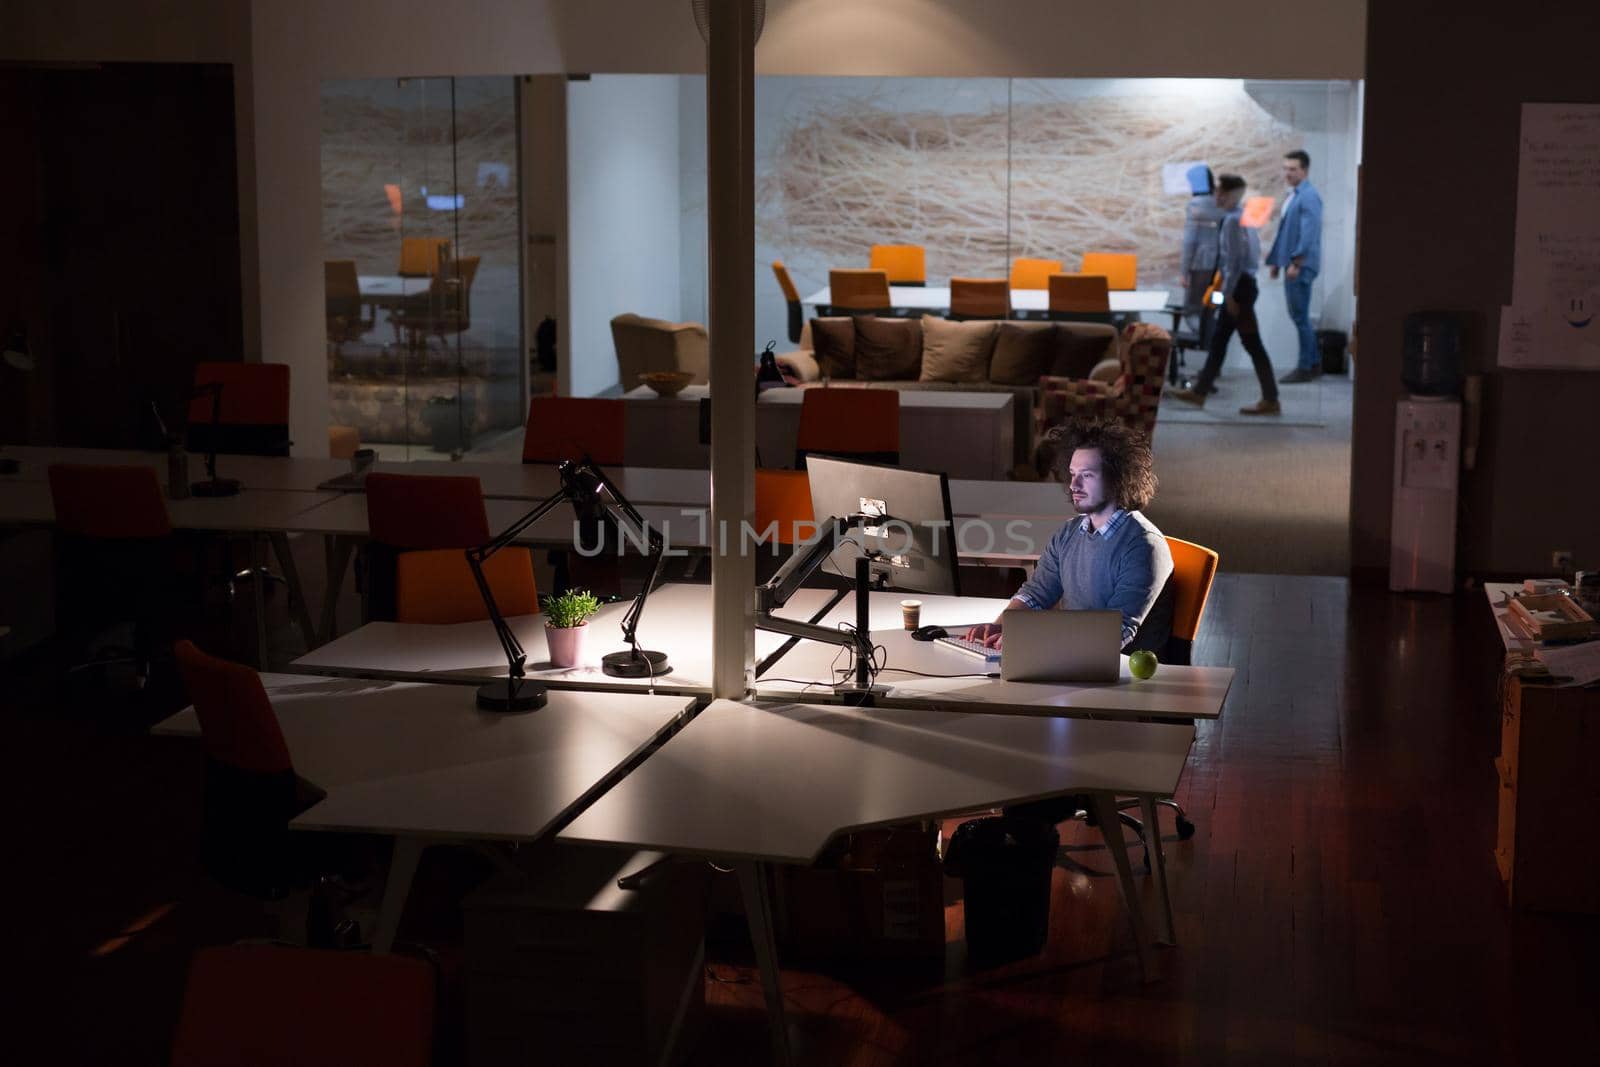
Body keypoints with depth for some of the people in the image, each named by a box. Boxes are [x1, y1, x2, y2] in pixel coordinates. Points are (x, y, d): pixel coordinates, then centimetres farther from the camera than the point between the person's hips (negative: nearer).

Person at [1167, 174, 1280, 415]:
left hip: (1239, 285, -10)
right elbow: (1254, 250, 19)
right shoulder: (1243, 216, 12)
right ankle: (1200, 391, 21)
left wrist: (1229, 293, -18)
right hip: (1244, 282, 10)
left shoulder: (1232, 220, -17)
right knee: (1218, 339, 14)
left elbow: (1235, 259, -21)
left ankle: (1270, 400, -1)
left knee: (1251, 343, -5)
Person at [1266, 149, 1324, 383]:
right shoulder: (1292, 196, 16)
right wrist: (1276, 259, 21)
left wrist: (1296, 262, -22)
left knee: (1300, 317, -4)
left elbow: (1309, 233, -19)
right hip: (1292, 264, 9)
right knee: (1298, 316, 13)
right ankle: (1313, 362, 22)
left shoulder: (1309, 197, -13)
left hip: (1301, 266, -9)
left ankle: (1307, 367, 3)